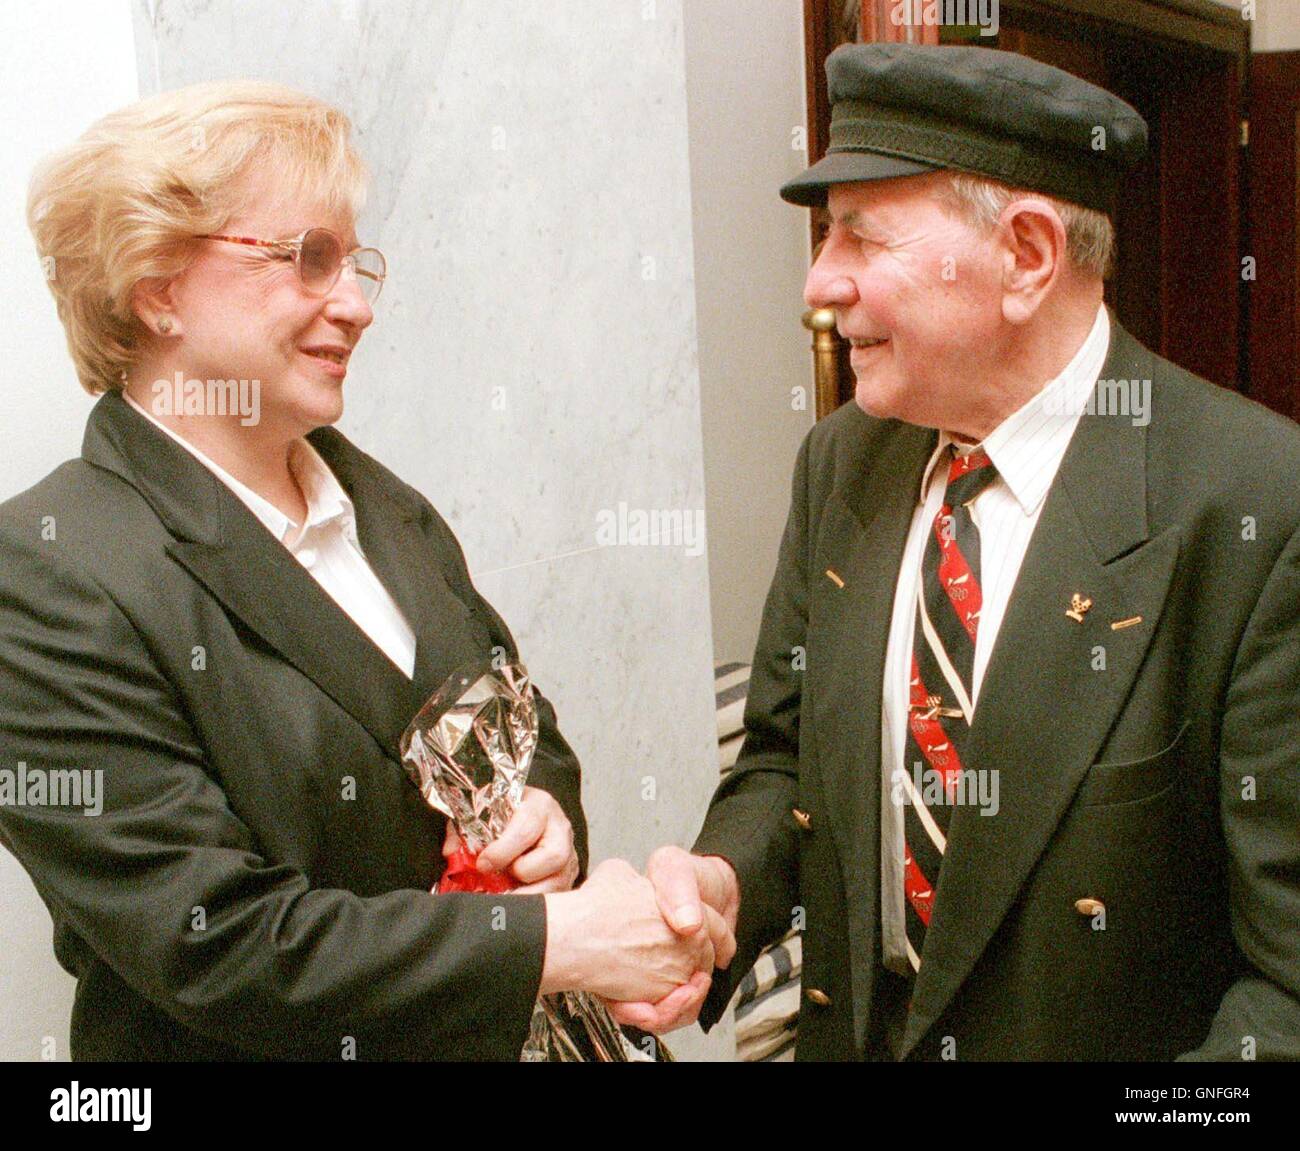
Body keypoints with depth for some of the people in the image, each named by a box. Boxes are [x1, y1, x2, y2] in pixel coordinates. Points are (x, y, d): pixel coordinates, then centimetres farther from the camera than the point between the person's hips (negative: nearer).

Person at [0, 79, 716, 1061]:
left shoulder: (385, 505, 0)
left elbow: (527, 734, 9)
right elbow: (213, 943, -24)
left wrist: (544, 812, -13)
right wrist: (557, 940, -25)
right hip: (256, 1050, -6)